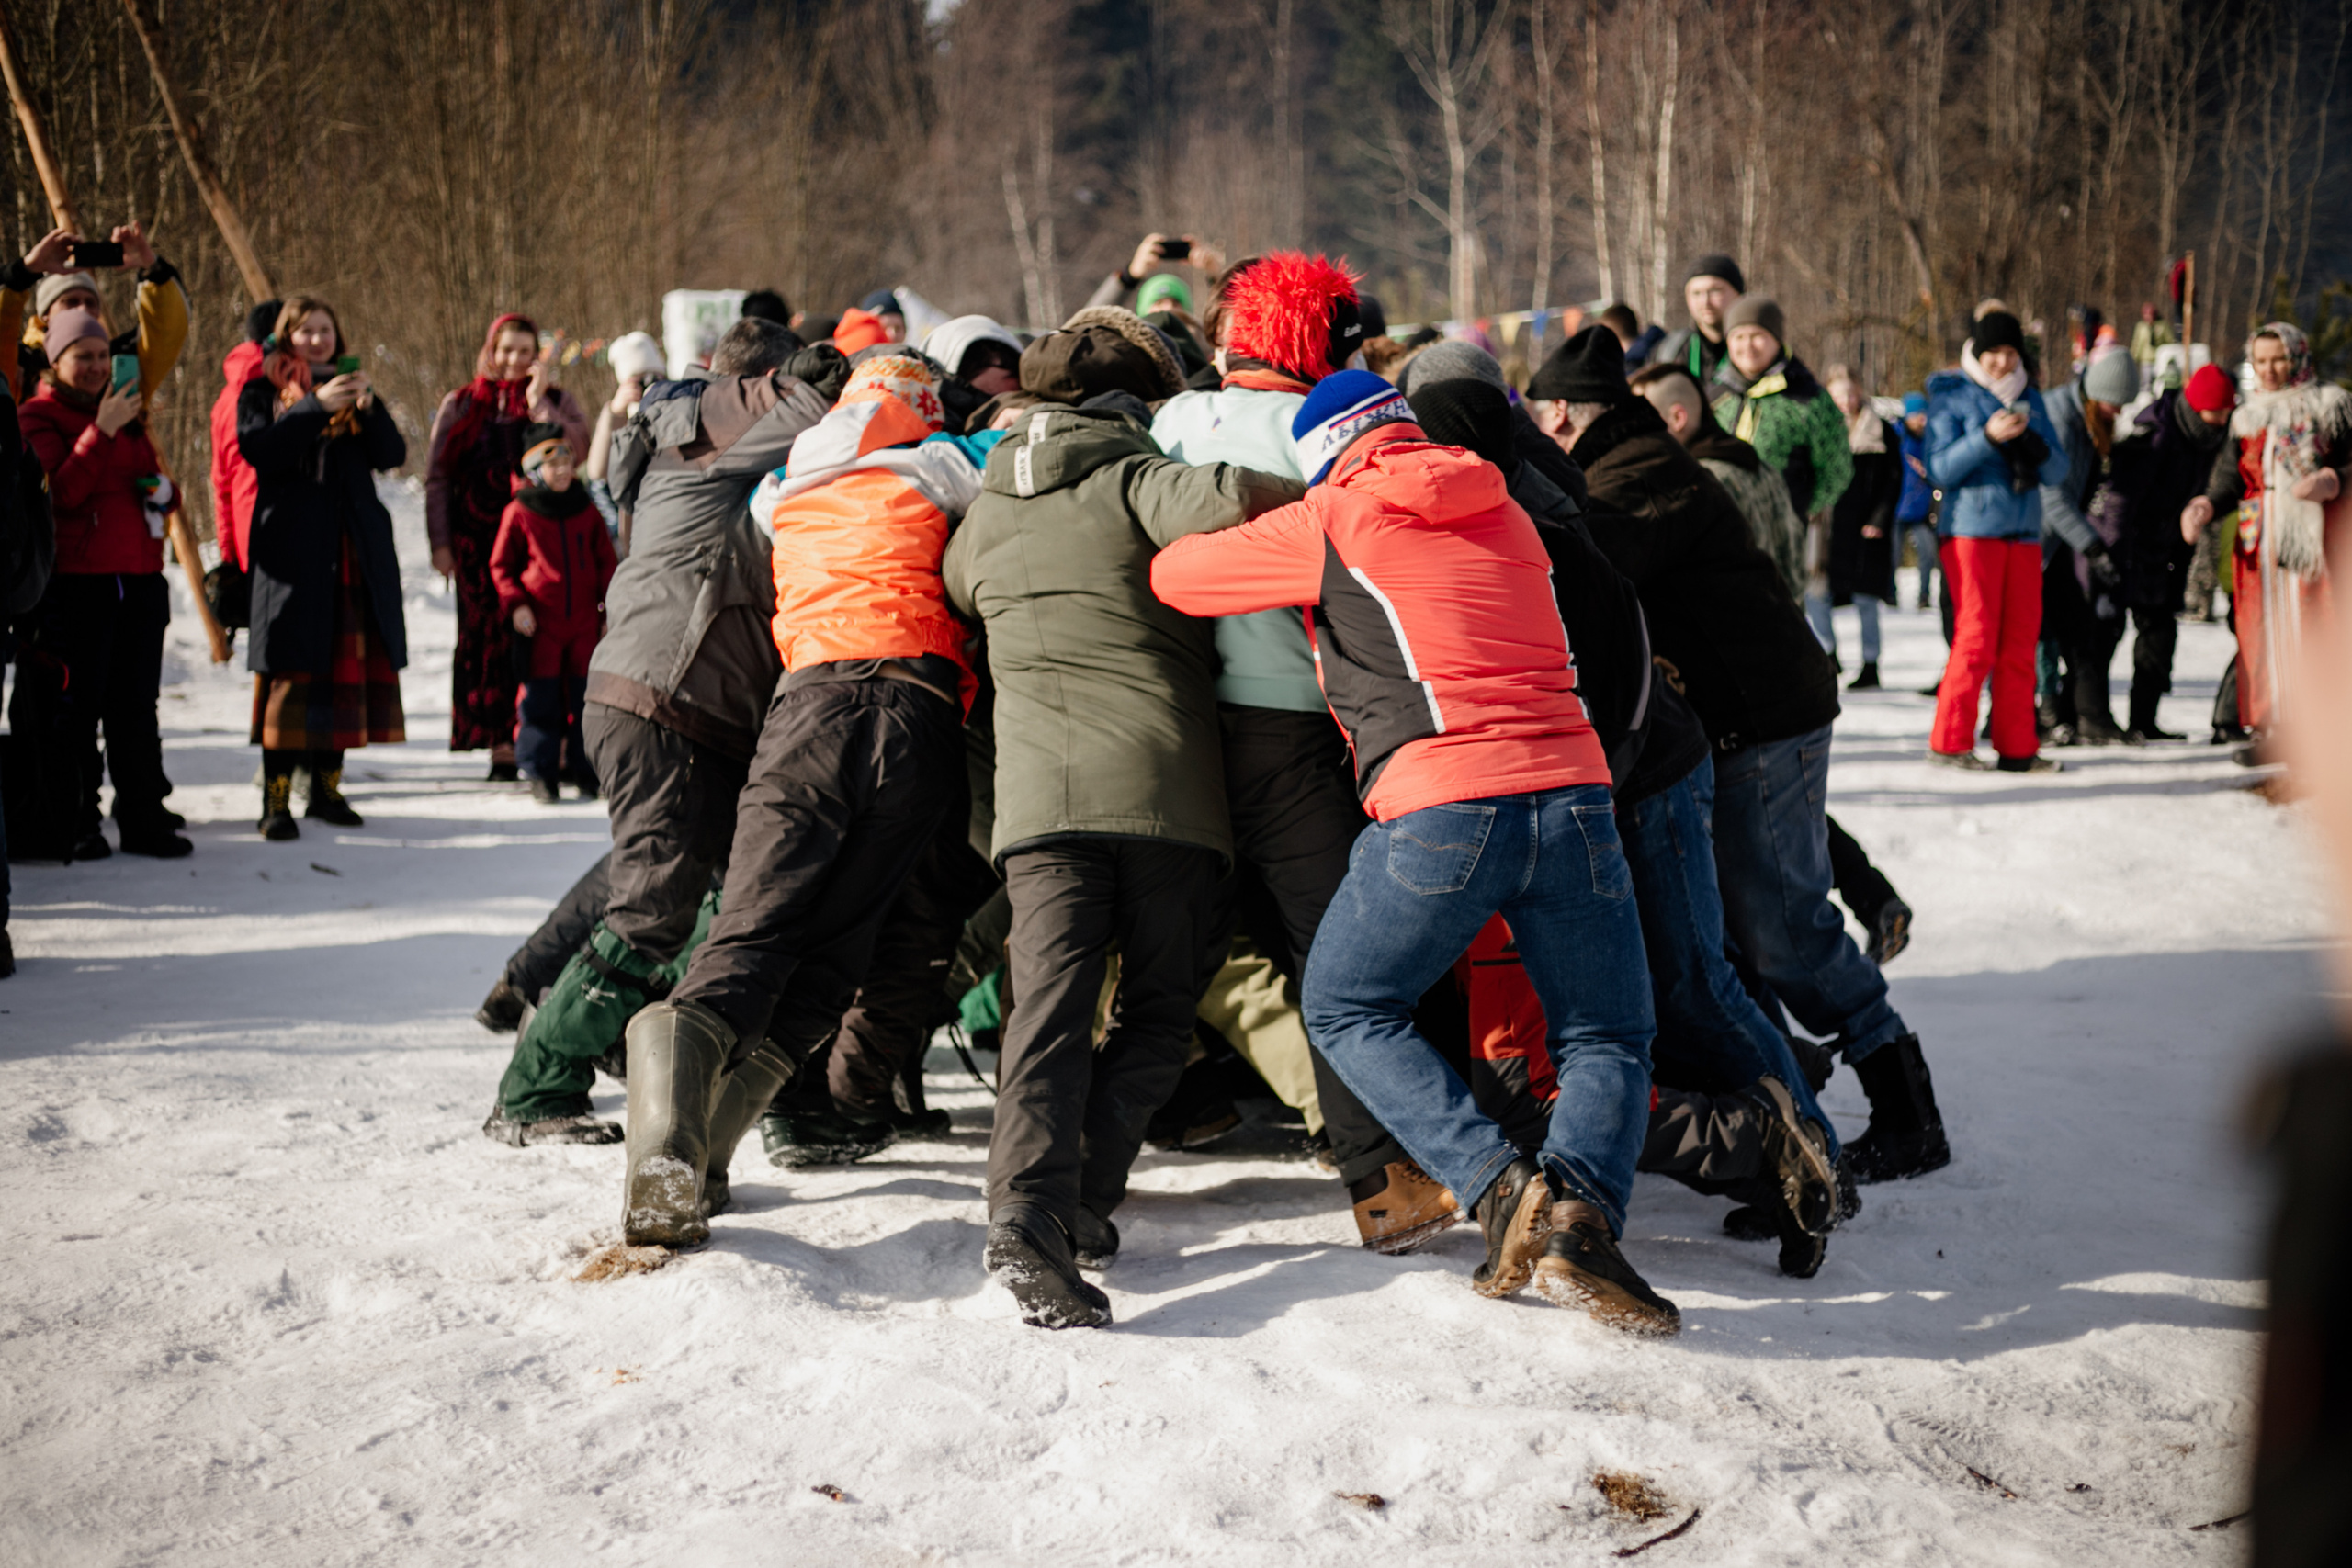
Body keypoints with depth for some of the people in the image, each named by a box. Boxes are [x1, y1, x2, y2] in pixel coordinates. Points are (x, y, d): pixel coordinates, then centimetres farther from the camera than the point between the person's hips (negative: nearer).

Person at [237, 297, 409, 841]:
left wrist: (367, 408, -11)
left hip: (357, 547, 4)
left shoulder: (351, 385, 20)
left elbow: (393, 454, 6)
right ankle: (276, 799, -11)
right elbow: (257, 448, -11)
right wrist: (316, 408, -18)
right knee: (291, 670, -10)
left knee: (351, 663, 2)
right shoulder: (264, 391, 9)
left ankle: (327, 786, 12)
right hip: (292, 546, -4)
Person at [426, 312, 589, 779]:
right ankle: (501, 745, 0)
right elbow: (438, 478, 10)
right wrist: (440, 542, 3)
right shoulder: (460, 406, 13)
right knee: (488, 636, -3)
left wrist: (539, 402, -11)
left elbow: (576, 448, -8)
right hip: (479, 541, 1)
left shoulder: (557, 401, 11)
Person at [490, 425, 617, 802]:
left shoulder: (587, 511, 8)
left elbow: (606, 562, 14)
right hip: (540, 621, -2)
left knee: (585, 695, 3)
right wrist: (515, 604, -8)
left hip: (585, 621, 2)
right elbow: (500, 564, 5)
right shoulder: (519, 513, 0)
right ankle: (541, 774, 5)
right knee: (541, 697, -2)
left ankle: (589, 772, 12)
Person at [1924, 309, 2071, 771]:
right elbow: (1940, 469, -9)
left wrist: (2034, 444, -13)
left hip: (2024, 532, 5)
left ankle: (2017, 747, 8)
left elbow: (2057, 471, 8)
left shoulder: (2030, 399, 14)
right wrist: (1987, 437, -21)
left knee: (2020, 642, 4)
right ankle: (1949, 742, -1)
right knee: (1976, 638, -9)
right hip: (1972, 530, -5)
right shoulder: (1951, 396, 1)